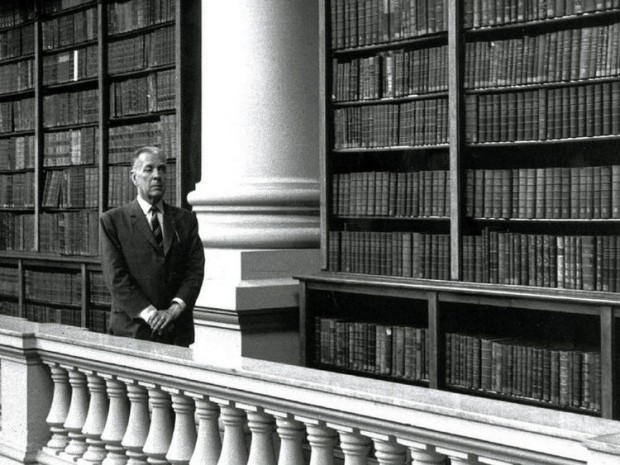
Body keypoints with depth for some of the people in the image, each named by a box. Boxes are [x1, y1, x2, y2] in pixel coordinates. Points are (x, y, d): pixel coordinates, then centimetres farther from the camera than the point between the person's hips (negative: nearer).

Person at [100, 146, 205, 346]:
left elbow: (195, 270, 4)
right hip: (131, 330, -2)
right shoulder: (112, 221, 4)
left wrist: (174, 309, -11)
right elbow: (115, 277, -5)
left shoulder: (186, 220, 13)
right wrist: (149, 314, -14)